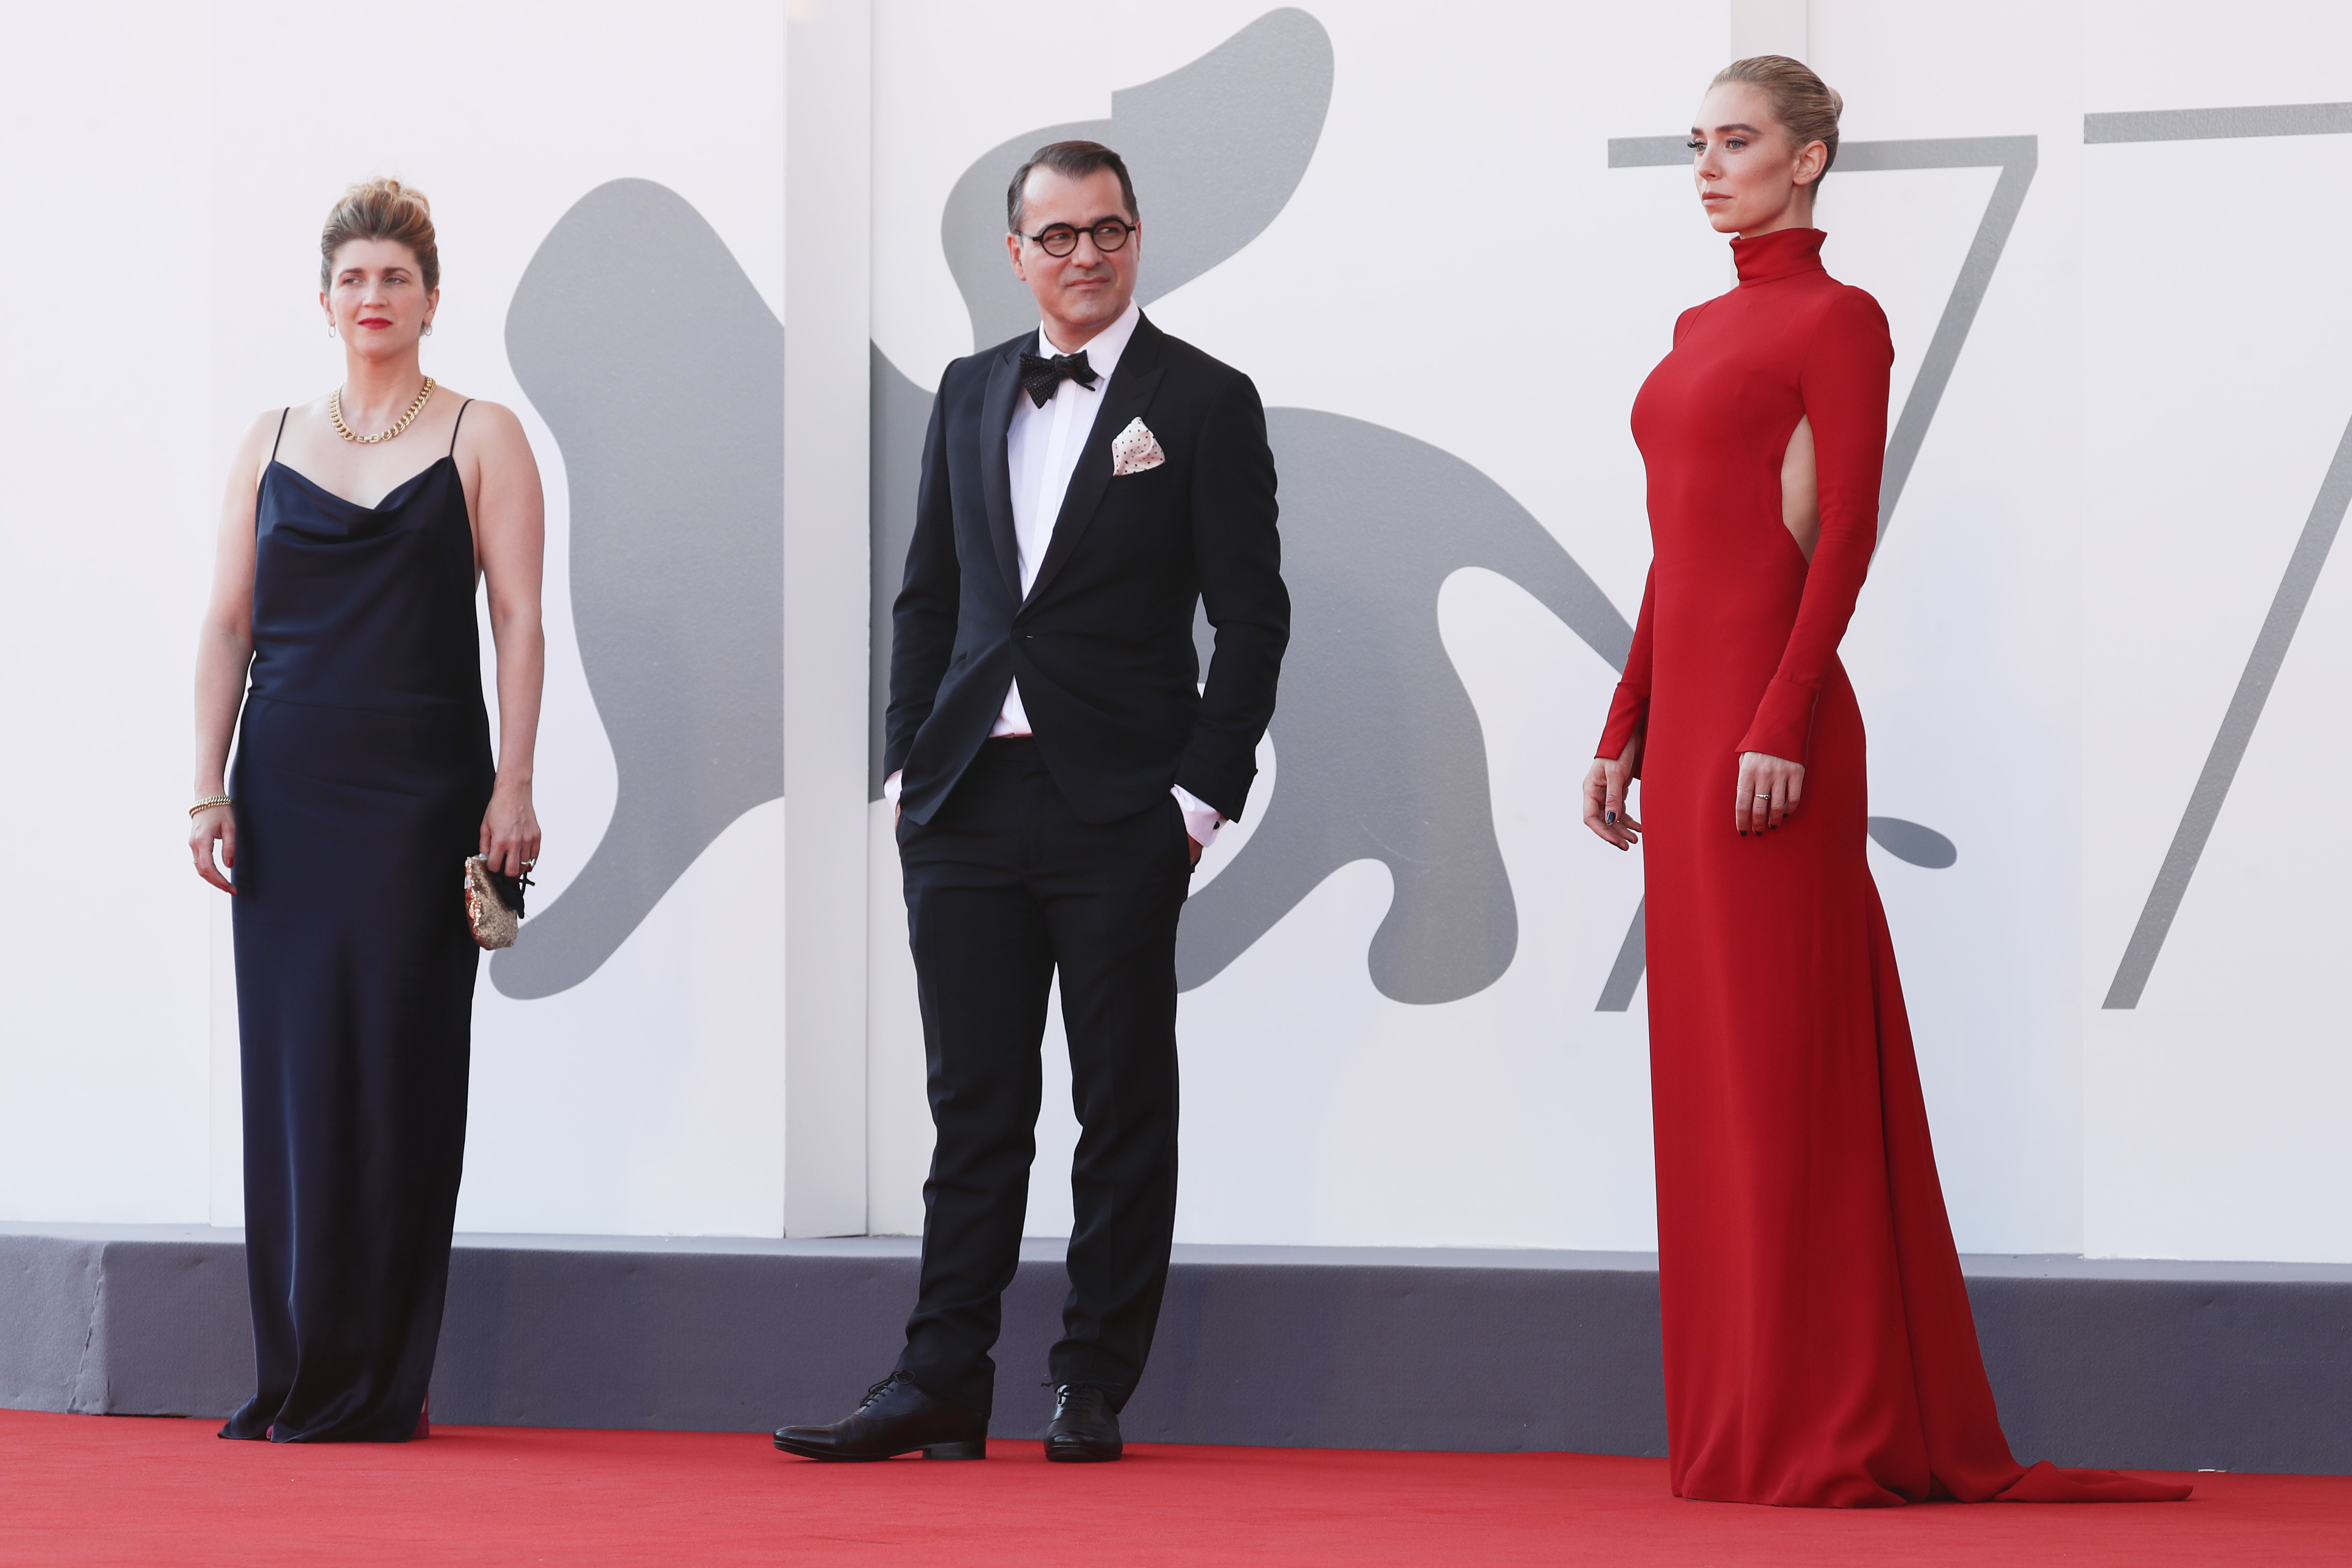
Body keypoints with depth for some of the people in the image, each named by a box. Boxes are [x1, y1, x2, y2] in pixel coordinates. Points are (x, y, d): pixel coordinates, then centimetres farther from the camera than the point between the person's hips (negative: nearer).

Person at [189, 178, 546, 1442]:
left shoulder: (480, 439, 3)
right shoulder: (272, 441, 11)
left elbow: (518, 623, -2)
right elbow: (227, 626, 10)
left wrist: (513, 788, -10)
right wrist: (210, 789, 2)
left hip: (421, 790, -3)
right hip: (290, 791, 3)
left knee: (398, 1066, -4)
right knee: (292, 1065, 2)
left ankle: (379, 1382, 1)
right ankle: (295, 1379, 9)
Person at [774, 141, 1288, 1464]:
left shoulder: (1206, 401, -1)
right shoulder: (972, 393, 14)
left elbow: (1252, 615, -3)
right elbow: (930, 595, 17)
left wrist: (1204, 795, -9)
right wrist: (910, 760, 8)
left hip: (1119, 812, -4)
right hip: (970, 804, 4)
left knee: (1125, 1109, 3)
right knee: (975, 1107, 4)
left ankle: (1096, 1390, 10)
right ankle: (945, 1382, 6)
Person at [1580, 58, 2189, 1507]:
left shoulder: (1838, 320, -5)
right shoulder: (1703, 328, 19)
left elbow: (1845, 537, -13)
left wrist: (1783, 726, -20)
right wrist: (1627, 726, 17)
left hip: (1767, 708, -9)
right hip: (1686, 703, 9)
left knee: (1787, 1057, -8)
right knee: (1711, 1062, 8)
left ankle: (1831, 1430, -5)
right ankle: (1743, 1417, 11)